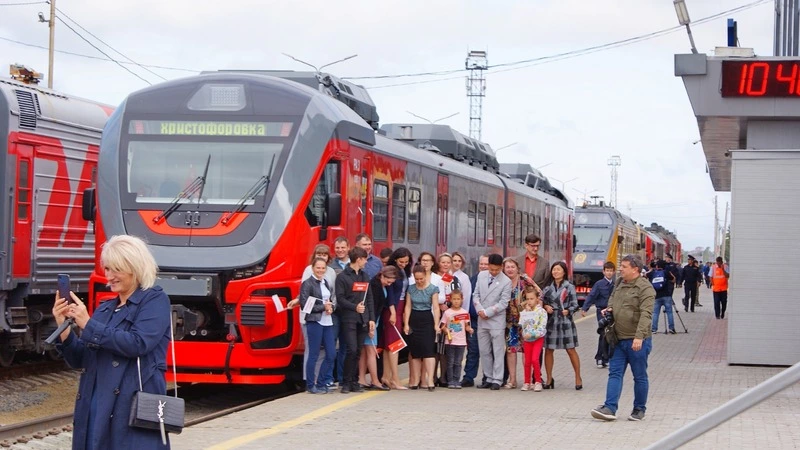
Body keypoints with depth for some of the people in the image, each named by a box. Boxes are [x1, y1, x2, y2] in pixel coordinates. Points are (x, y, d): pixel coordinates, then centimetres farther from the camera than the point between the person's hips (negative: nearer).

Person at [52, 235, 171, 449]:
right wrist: (64, 328, 0)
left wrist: (88, 325, -12)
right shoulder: (104, 309, 20)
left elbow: (138, 344, -15)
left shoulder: (155, 300, 1)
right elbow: (80, 361, 18)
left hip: (135, 407, -6)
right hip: (95, 408, 6)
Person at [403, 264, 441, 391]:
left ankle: (429, 380, -17)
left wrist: (436, 324, -13)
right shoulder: (411, 288, 6)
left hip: (427, 320, -3)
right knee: (415, 351, 4)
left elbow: (435, 307, -5)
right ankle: (416, 380, 8)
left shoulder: (432, 289, -3)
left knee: (428, 349, -12)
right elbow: (408, 306, 6)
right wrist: (406, 324, 0)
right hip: (414, 320, 3)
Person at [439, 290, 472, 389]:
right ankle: (450, 381, 5)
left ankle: (456, 381, 8)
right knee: (450, 362, 1)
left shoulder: (464, 312, 5)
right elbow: (442, 326, 4)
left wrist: (469, 329, -11)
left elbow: (466, 326, 9)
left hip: (461, 342, 1)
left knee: (458, 363, 4)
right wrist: (446, 330, -16)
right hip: (450, 341, -1)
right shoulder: (447, 312, 1)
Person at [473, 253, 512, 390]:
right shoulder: (481, 276, 7)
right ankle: (488, 378, 16)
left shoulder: (506, 282, -8)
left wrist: (487, 312, -13)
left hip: (497, 321, -5)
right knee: (484, 352, 8)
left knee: (498, 352, -2)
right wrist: (479, 310, -7)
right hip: (482, 321, 5)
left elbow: (503, 303, -9)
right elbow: (476, 294, 10)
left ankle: (497, 380, 1)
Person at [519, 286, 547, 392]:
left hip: (538, 338, -4)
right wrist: (527, 311, -8)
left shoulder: (541, 311, -8)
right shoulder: (523, 312, 5)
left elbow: (542, 327, -15)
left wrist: (531, 334, -23)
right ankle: (527, 382, 17)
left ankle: (538, 382, -4)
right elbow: (521, 325, -8)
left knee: (534, 359, -16)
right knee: (527, 361, 6)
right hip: (526, 339, 4)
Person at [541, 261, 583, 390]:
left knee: (571, 350, -2)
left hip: (565, 321, -3)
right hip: (551, 321, 3)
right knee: (548, 350, 5)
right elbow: (541, 301, 14)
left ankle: (578, 378, 6)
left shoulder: (569, 287, 0)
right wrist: (546, 306, -6)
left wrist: (568, 311, -18)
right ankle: (549, 379, 16)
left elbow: (575, 305, 0)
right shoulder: (548, 287, 9)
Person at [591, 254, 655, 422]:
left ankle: (639, 410, 16)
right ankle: (610, 408, -3)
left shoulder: (645, 288, -14)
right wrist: (608, 310, 7)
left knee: (640, 376, 6)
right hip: (619, 339, 8)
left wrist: (639, 337, -32)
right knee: (615, 373, 1)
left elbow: (646, 314, -23)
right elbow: (612, 303, 31)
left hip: (637, 341, -8)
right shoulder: (620, 286, 13)